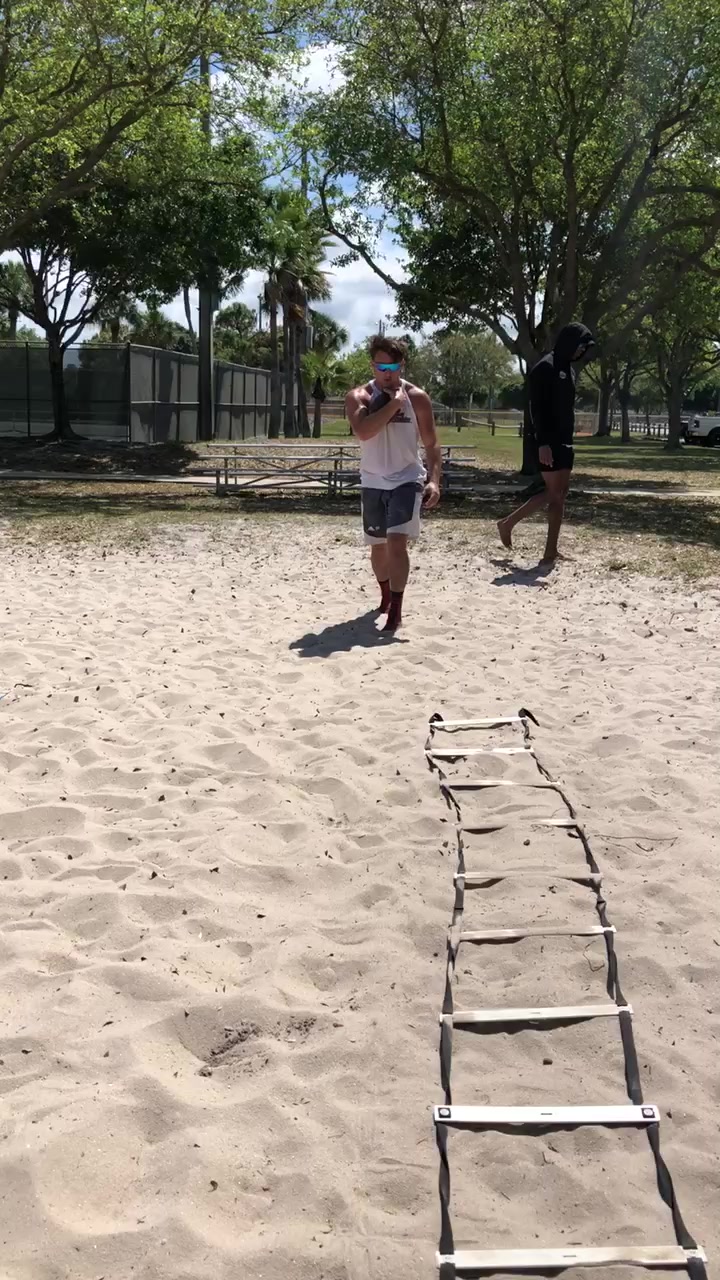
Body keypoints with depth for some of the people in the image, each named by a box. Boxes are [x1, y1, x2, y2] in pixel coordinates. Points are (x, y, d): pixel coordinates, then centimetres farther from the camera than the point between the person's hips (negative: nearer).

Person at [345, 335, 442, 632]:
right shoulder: (358, 397, -5)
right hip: (373, 482, 2)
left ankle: (396, 610, -14)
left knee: (397, 542, -18)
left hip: (407, 480, -2)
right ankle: (386, 595, 41)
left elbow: (431, 444, -1)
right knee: (378, 544, 16)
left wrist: (434, 480, -14)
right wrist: (393, 403, -23)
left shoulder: (417, 398, -3)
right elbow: (363, 431, -25)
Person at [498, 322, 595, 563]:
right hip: (549, 441, -9)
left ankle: (551, 550, 8)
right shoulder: (545, 367, -12)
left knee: (559, 493, 6)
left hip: (564, 440, 9)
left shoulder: (569, 368, 15)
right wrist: (543, 443, -24)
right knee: (554, 493, -8)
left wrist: (568, 439, 18)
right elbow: (537, 408, -18)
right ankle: (508, 523, 2)